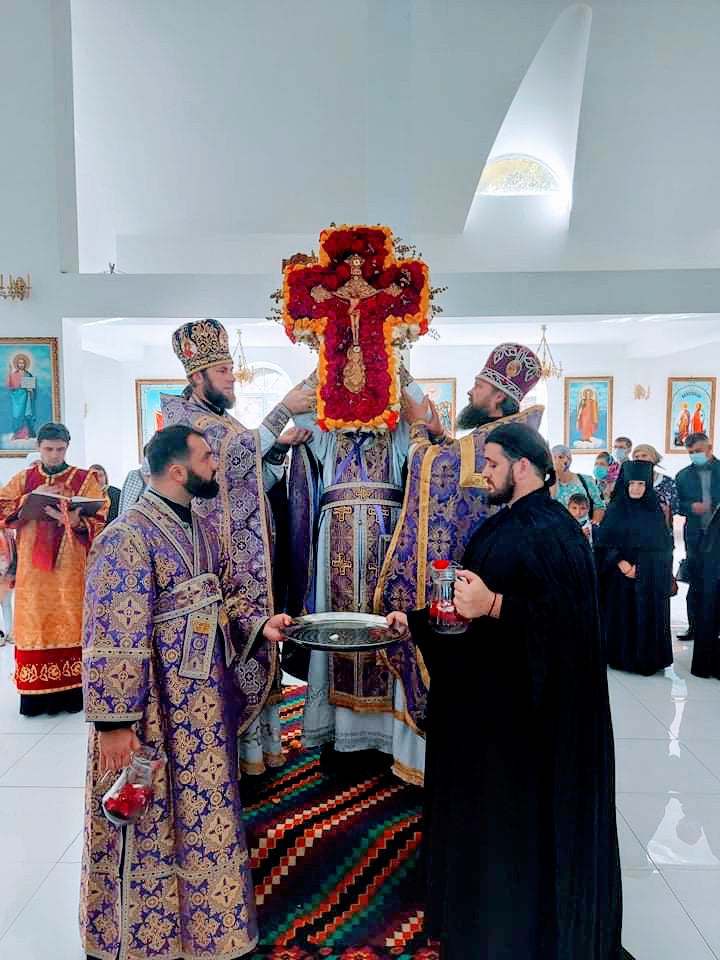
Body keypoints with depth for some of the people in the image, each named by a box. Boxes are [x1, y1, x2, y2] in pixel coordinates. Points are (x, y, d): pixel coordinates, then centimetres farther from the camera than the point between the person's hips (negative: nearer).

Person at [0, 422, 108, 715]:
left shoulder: (86, 479, 3)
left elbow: (99, 521, -7)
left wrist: (76, 522, -27)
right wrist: (32, 498, -14)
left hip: (72, 570, -2)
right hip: (33, 571, 2)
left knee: (72, 625, 0)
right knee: (35, 626, 3)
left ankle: (73, 690, 8)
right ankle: (37, 694, 11)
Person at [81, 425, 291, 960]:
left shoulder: (202, 530, 7)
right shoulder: (128, 537, -20)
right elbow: (111, 640, -22)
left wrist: (259, 626, -1)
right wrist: (114, 723, -21)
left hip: (206, 705, 9)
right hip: (154, 712, -8)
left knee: (204, 816, 22)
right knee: (149, 827, 11)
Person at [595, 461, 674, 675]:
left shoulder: (655, 510, 4)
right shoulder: (616, 509, -2)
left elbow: (663, 545, 3)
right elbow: (604, 543, -5)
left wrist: (639, 566, -7)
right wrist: (621, 562, -18)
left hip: (651, 577, 2)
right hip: (621, 574, -2)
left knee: (649, 616, 3)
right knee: (623, 616, 2)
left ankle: (649, 658, 16)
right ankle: (623, 656, 14)